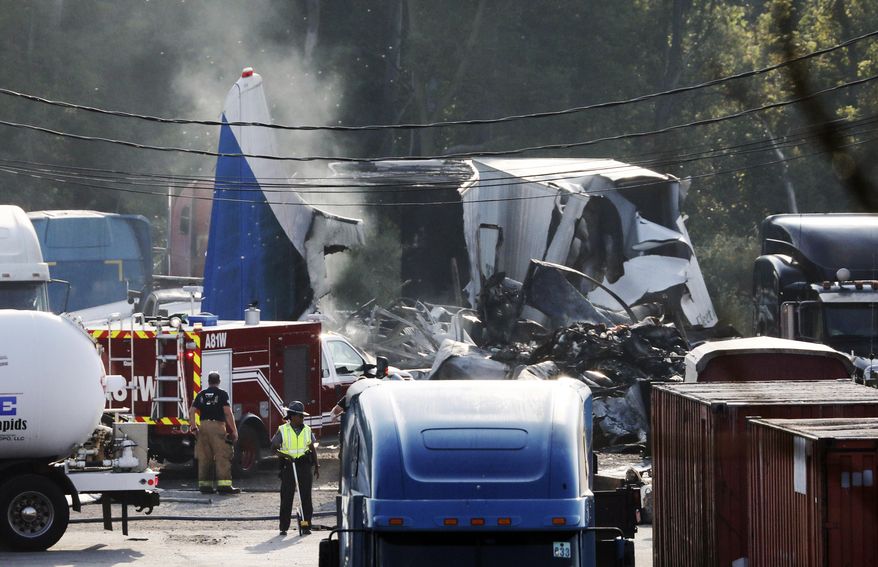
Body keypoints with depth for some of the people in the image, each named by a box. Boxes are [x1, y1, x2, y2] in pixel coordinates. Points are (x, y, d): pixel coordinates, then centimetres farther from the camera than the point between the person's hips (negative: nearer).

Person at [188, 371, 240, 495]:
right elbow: (227, 412, -10)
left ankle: (204, 485, 9)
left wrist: (193, 427, 10)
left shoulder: (201, 394, 11)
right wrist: (234, 430, -7)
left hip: (203, 426, 5)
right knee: (222, 457, -6)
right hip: (217, 425, -5)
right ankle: (224, 485, -14)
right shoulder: (222, 394, -1)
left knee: (204, 457, 9)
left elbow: (191, 411, 4)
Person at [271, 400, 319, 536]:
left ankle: (306, 525, 4)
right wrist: (284, 455, -19)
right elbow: (273, 447, -2)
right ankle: (284, 527, 3)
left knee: (306, 496, 0)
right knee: (286, 497, -1)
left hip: (304, 465, 2)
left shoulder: (307, 430, 10)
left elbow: (312, 449, 17)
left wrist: (316, 466, 15)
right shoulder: (283, 430, 1)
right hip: (288, 466, -2)